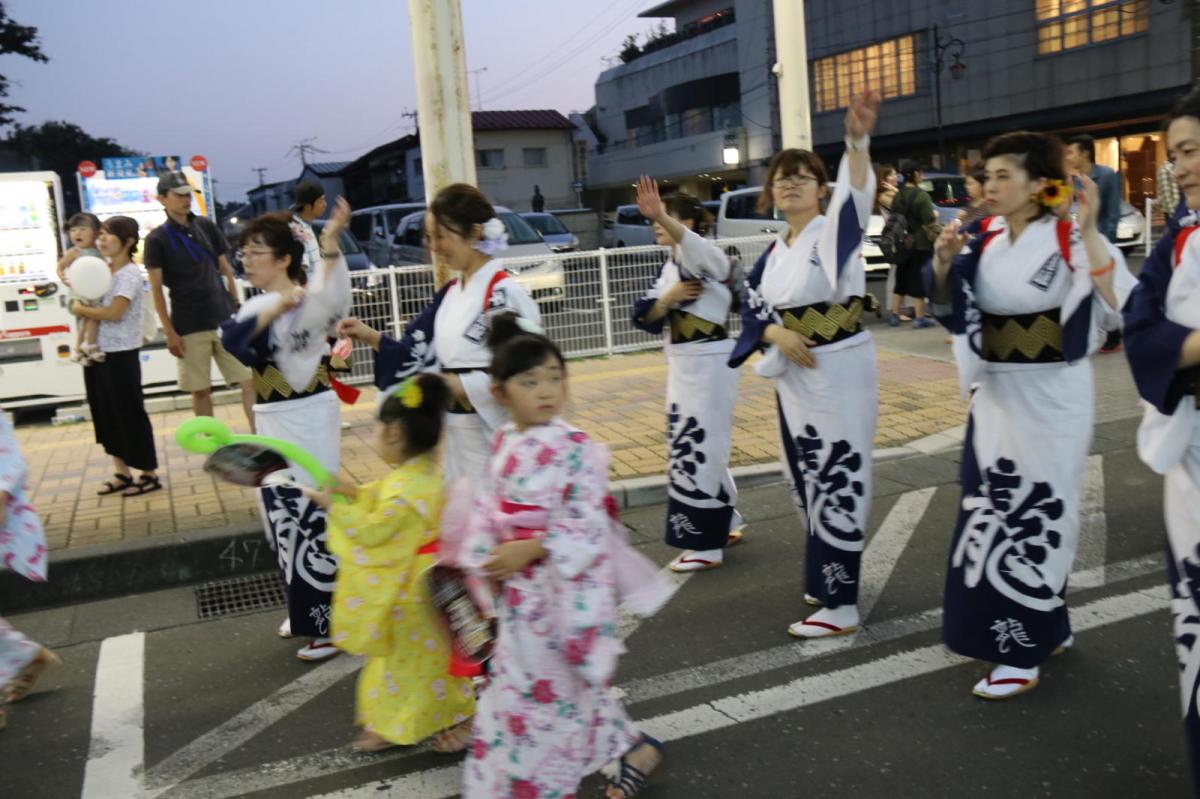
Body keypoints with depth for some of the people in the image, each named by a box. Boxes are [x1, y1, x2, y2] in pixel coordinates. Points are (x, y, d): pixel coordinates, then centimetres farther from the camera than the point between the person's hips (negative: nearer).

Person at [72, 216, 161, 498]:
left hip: (121, 354, -8)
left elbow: (113, 313, -19)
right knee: (106, 413, 12)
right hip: (98, 352, 8)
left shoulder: (130, 273, -12)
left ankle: (149, 474, 10)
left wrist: (80, 310, -8)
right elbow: (91, 304, 19)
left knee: (130, 413, -1)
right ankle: (122, 472, 23)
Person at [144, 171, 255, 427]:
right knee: (201, 389, 5)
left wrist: (237, 307, 10)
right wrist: (169, 331, -7)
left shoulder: (206, 226, 8)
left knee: (250, 380, -3)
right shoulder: (157, 239, -2)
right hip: (189, 327, -3)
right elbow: (156, 289, -3)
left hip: (225, 319, 3)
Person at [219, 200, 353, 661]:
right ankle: (306, 609, 33)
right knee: (282, 517, 17)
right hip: (272, 421, 9)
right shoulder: (258, 305, 11)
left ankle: (335, 622, 8)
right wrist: (272, 311, -24)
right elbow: (232, 338, -9)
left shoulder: (304, 303, -15)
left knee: (311, 518, -4)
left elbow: (331, 301, -40)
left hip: (307, 420, -9)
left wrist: (330, 244, -55)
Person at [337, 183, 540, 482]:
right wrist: (371, 337, 1)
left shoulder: (504, 294, -17)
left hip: (495, 434, -8)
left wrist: (457, 385, -19)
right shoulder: (451, 293, 9)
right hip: (457, 433, 8)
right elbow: (422, 353, 11)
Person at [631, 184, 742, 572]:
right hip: (682, 366, 9)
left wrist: (662, 217, -56)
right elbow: (644, 315, 4)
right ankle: (725, 523, 32)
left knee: (699, 451, -4)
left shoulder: (707, 257, -14)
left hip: (709, 365, -9)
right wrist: (667, 298, -16)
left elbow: (692, 244, -39)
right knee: (693, 449, 17)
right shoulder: (669, 267, 11)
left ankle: (707, 544, 7)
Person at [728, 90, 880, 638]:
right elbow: (752, 304, 11)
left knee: (836, 482, -4)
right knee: (809, 481, 17)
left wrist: (857, 141, -50)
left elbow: (856, 197, -31)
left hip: (840, 373, -7)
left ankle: (840, 604, 5)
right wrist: (776, 334, -11)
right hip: (793, 376, 8)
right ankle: (827, 579, 34)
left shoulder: (834, 230, -11)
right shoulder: (774, 252, 10)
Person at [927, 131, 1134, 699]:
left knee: (1033, 516, 0)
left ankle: (1023, 651, 12)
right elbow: (948, 307, 6)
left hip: (1051, 397, -7)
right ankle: (1046, 626, 32)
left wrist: (1090, 235, -30)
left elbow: (1119, 305, -24)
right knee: (995, 513, 13)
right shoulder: (986, 241, 3)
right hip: (995, 394, 7)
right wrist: (943, 263, -12)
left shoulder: (1071, 240, -14)